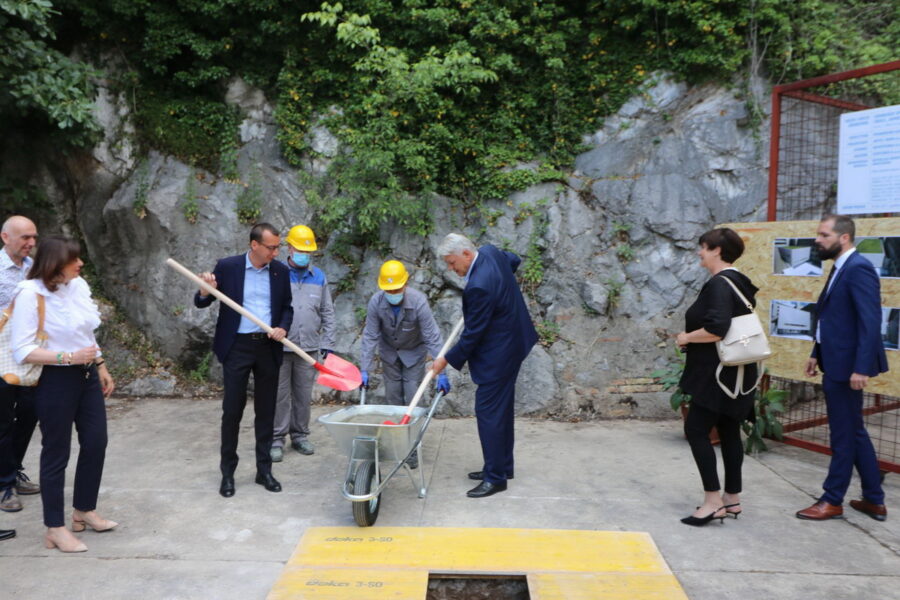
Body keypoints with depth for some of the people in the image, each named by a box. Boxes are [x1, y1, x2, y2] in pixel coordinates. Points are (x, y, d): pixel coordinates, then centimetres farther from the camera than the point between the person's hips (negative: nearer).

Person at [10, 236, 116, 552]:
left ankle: (84, 510, 34)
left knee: (96, 442, 14)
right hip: (55, 381, -7)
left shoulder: (79, 285, 1)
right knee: (57, 453, 5)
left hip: (87, 376, 7)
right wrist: (69, 357, -25)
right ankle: (55, 529, 21)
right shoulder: (30, 294, -18)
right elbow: (22, 351, -20)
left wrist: (101, 366, 16)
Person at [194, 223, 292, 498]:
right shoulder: (227, 267, -5)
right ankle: (227, 472, 18)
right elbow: (200, 303, 2)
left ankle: (264, 470, 21)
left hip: (268, 348, 3)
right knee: (232, 410, 3)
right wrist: (205, 290, -21)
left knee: (266, 410, 9)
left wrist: (283, 328, -8)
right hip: (237, 347, -2)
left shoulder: (281, 271, 3)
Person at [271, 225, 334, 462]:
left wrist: (327, 343, 5)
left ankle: (300, 436, 23)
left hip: (308, 347, 3)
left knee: (304, 395, 10)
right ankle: (276, 440, 11)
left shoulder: (319, 277, 9)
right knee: (280, 395, 1)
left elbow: (327, 313, 11)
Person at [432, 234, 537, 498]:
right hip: (511, 344, 11)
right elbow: (514, 260, 22)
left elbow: (472, 333, -22)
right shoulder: (489, 251, -2)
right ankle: (503, 466, 30)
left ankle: (496, 477, 7)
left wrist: (447, 360, -11)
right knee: (501, 409, 18)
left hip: (497, 354, -11)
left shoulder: (479, 286, -30)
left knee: (488, 412, -3)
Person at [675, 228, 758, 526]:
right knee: (728, 432, 13)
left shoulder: (719, 284, -17)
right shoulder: (739, 282, 13)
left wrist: (687, 337, -13)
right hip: (735, 373, 10)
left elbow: (717, 329, -28)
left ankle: (713, 500, -3)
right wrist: (694, 338, 16)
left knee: (696, 429, -5)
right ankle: (732, 498, 21)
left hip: (718, 374, -10)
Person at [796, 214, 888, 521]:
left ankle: (832, 500, 16)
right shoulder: (840, 269, 13)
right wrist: (817, 354, 16)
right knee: (854, 432, 16)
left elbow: (871, 322, -23)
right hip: (835, 363, 10)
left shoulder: (858, 268, -17)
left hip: (847, 366, -10)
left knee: (843, 435, 3)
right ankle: (874, 500, 27)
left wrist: (861, 368, -25)